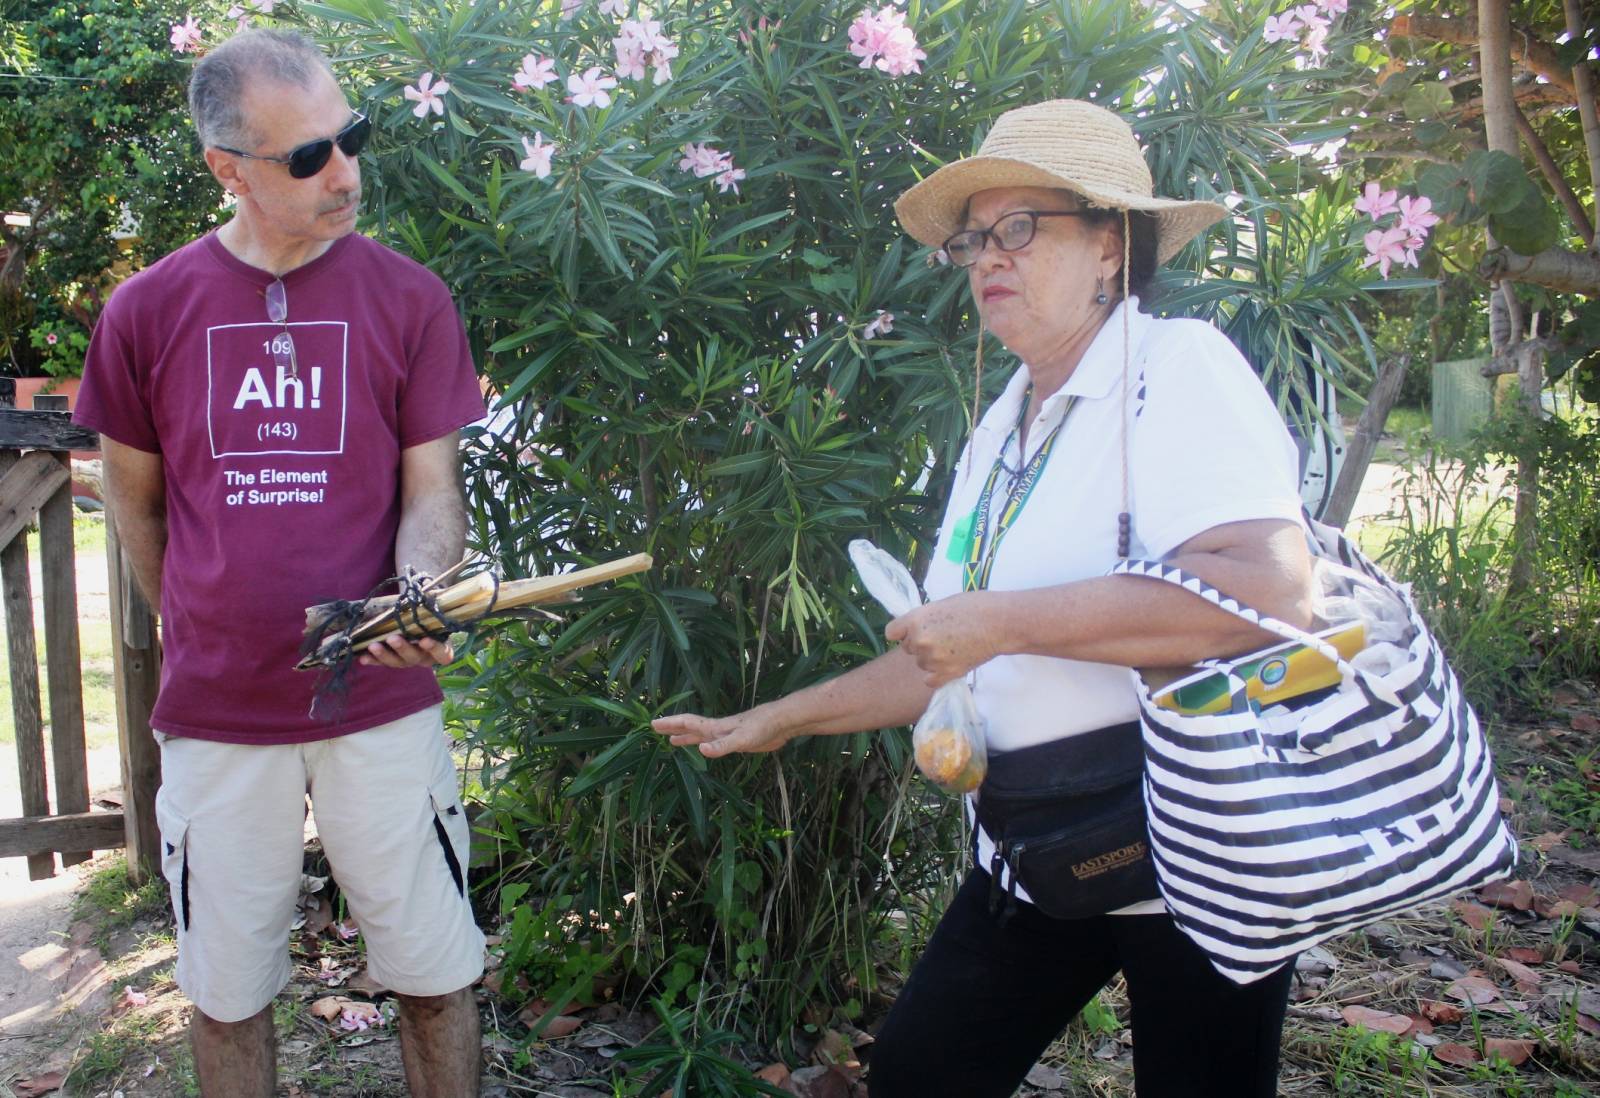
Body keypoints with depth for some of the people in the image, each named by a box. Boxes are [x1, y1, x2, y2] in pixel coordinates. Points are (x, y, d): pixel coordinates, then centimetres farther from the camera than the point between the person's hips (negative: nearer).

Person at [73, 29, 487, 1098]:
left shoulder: (409, 298, -4)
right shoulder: (147, 309, -1)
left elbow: (433, 489, -4)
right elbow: (135, 498, 11)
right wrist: (205, 637, 14)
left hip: (383, 701, -1)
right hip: (214, 715, 2)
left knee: (435, 972, 9)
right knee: (229, 989, 16)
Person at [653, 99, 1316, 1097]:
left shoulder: (1178, 368, -13)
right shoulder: (1001, 434, 11)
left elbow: (1272, 587, -30)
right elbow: (953, 660, 18)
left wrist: (1002, 618, -26)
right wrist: (784, 718, 17)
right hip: (1038, 856, 7)